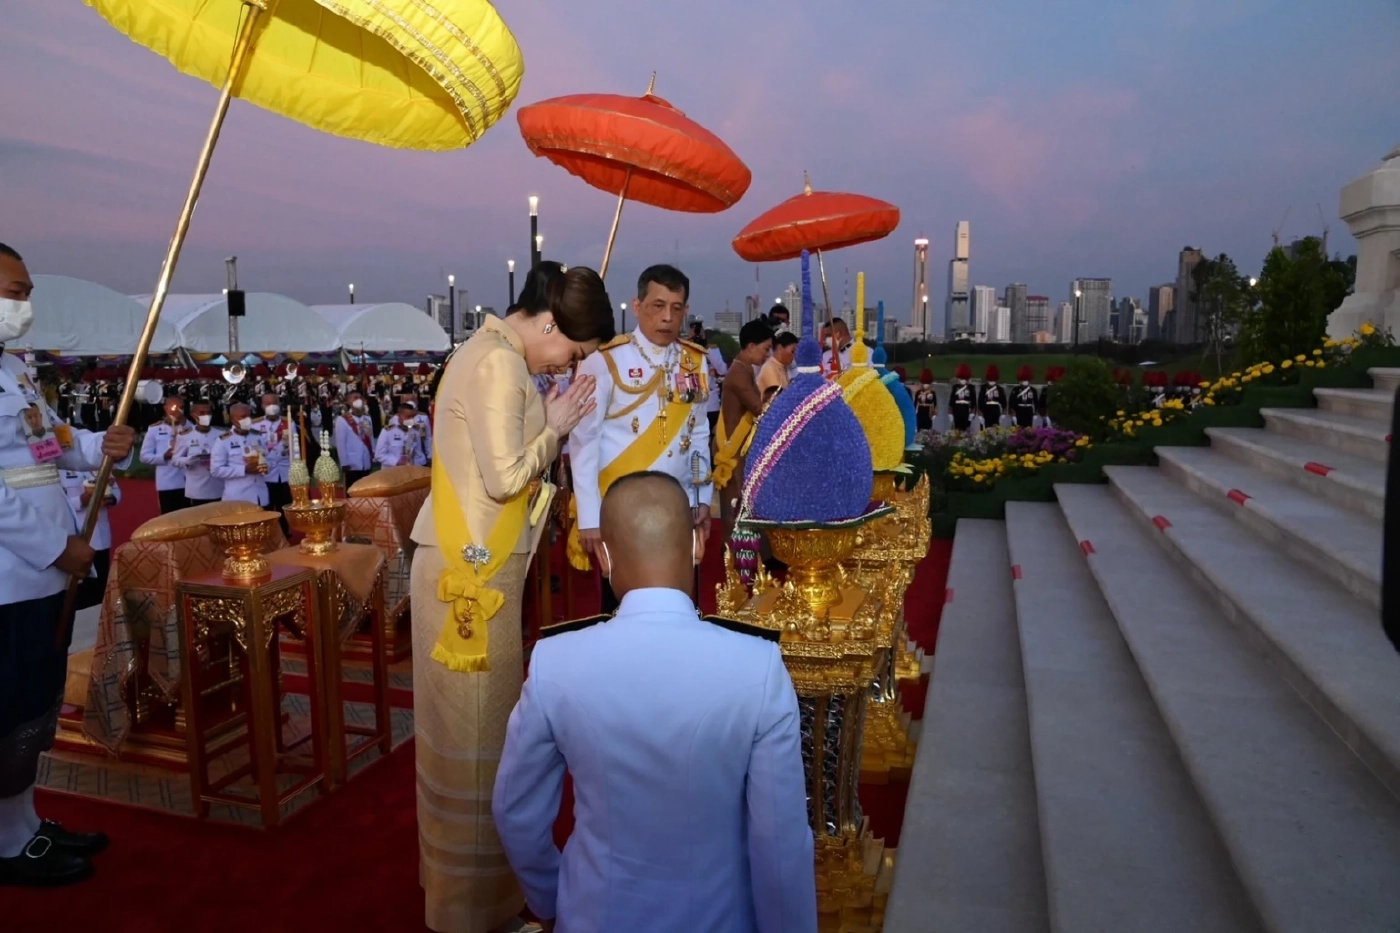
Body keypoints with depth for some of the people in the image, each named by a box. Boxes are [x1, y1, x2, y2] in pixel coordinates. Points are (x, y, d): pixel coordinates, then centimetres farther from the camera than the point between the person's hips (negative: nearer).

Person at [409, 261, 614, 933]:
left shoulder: (491, 351, 14)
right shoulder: (499, 363, -17)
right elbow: (505, 477, -22)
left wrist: (551, 424, 4)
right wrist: (554, 427, -8)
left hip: (473, 561, 10)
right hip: (471, 566, -10)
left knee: (471, 719, 19)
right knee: (476, 723, 2)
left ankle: (462, 864, 36)